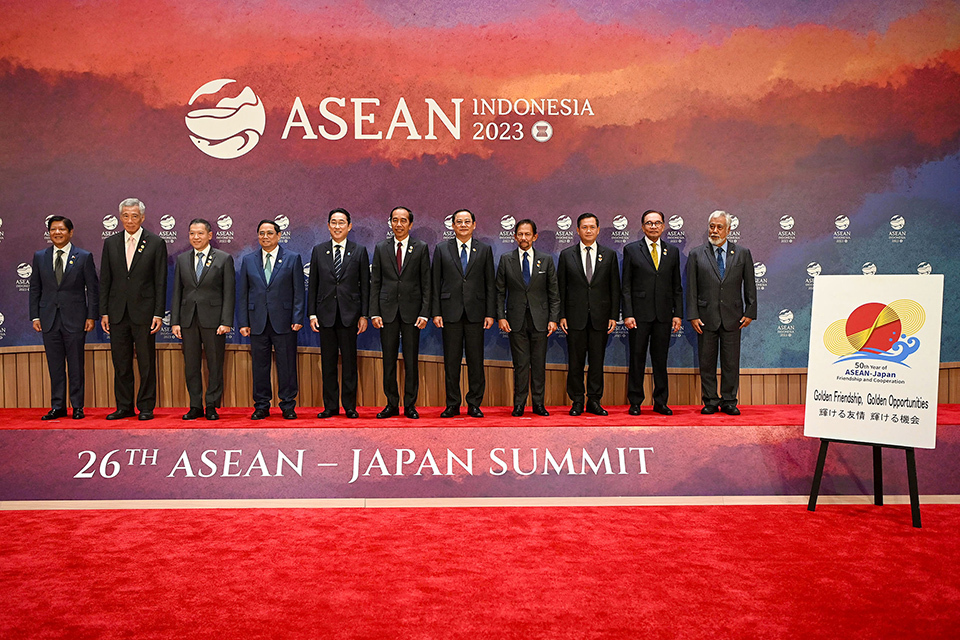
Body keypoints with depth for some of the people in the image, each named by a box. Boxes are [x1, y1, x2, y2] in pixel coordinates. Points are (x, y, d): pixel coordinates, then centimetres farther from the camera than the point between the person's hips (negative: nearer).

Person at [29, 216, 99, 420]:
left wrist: (91, 316, -5)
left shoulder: (84, 257, 1)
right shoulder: (40, 257, 9)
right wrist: (35, 316, 4)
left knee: (76, 365, 2)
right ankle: (57, 407, 14)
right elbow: (35, 288, 11)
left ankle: (77, 407, 10)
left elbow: (93, 288, 0)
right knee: (55, 365, 7)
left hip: (74, 319, -3)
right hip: (49, 319, 3)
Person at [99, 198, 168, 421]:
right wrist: (104, 312, 4)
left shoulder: (156, 243, 1)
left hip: (144, 312, -3)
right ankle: (124, 407, 17)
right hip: (118, 312, 3)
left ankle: (146, 407, 10)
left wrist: (158, 314, -7)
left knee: (146, 363, 1)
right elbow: (104, 281, 10)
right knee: (121, 363, 8)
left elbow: (161, 282, -2)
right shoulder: (110, 243, 10)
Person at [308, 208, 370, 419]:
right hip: (326, 314, 2)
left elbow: (365, 285, 3)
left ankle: (349, 406, 11)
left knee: (349, 361, 3)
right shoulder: (318, 251, 8)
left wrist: (364, 315, -2)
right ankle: (330, 406, 14)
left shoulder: (359, 251, 4)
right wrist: (312, 314, 1)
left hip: (349, 314, -1)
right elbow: (313, 285, 8)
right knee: (328, 362, 6)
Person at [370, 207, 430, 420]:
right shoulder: (381, 248, 8)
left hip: (411, 310, -1)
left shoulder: (421, 248, 4)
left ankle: (410, 405, 11)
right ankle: (391, 404, 14)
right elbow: (375, 282, 7)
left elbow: (426, 283, 2)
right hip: (387, 310, 1)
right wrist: (374, 312, -2)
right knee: (389, 360, 5)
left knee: (411, 360, 3)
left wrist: (425, 313, -7)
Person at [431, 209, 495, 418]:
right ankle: (452, 405, 12)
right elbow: (435, 283, 5)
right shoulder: (442, 249, 7)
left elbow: (490, 284, 6)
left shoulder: (484, 250, 8)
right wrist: (436, 312, -3)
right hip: (450, 312, 0)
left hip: (475, 313, 0)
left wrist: (490, 313, -1)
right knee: (451, 361, 3)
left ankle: (474, 404, 11)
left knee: (476, 360, 2)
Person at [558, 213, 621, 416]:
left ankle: (594, 401, 14)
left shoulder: (609, 255, 7)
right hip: (575, 317, -1)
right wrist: (561, 315, -2)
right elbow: (561, 287, 4)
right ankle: (577, 402, 12)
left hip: (600, 316, 1)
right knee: (575, 361, 2)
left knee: (597, 361, 5)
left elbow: (615, 288, 6)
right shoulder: (566, 255, 5)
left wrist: (614, 315, -1)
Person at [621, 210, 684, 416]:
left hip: (663, 315, 2)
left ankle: (661, 402, 15)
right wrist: (627, 314, -8)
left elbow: (677, 287, 11)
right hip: (639, 314, -2)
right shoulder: (631, 250, 3)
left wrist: (678, 314, 4)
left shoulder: (672, 251, 11)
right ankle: (635, 402, 11)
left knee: (661, 360, 7)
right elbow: (626, 286, 0)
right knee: (637, 359, 2)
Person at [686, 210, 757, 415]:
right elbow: (691, 288, 1)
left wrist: (750, 312, 0)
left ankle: (729, 401, 14)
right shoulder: (696, 255, 4)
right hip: (706, 317, 0)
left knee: (731, 362, 5)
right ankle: (710, 401, 15)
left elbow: (750, 286, 8)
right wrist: (693, 315, -6)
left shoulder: (742, 254, 7)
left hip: (732, 317, 0)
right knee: (707, 362, 5)